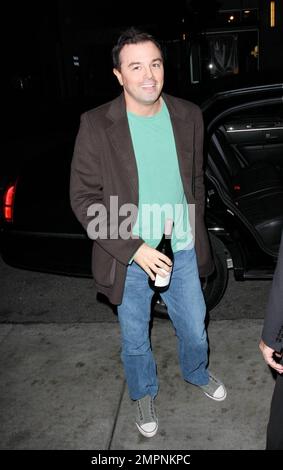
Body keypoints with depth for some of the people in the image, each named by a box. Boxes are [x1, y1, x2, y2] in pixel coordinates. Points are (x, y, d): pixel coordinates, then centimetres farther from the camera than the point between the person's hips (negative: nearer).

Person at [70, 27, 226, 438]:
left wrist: (194, 233, 10)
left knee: (194, 327, 22)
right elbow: (83, 197, -15)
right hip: (129, 258, -3)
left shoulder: (188, 116, -4)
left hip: (182, 250, 3)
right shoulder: (96, 126, -16)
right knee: (135, 339, 18)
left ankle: (197, 374, 55)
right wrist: (134, 249, -21)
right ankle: (144, 394, 48)